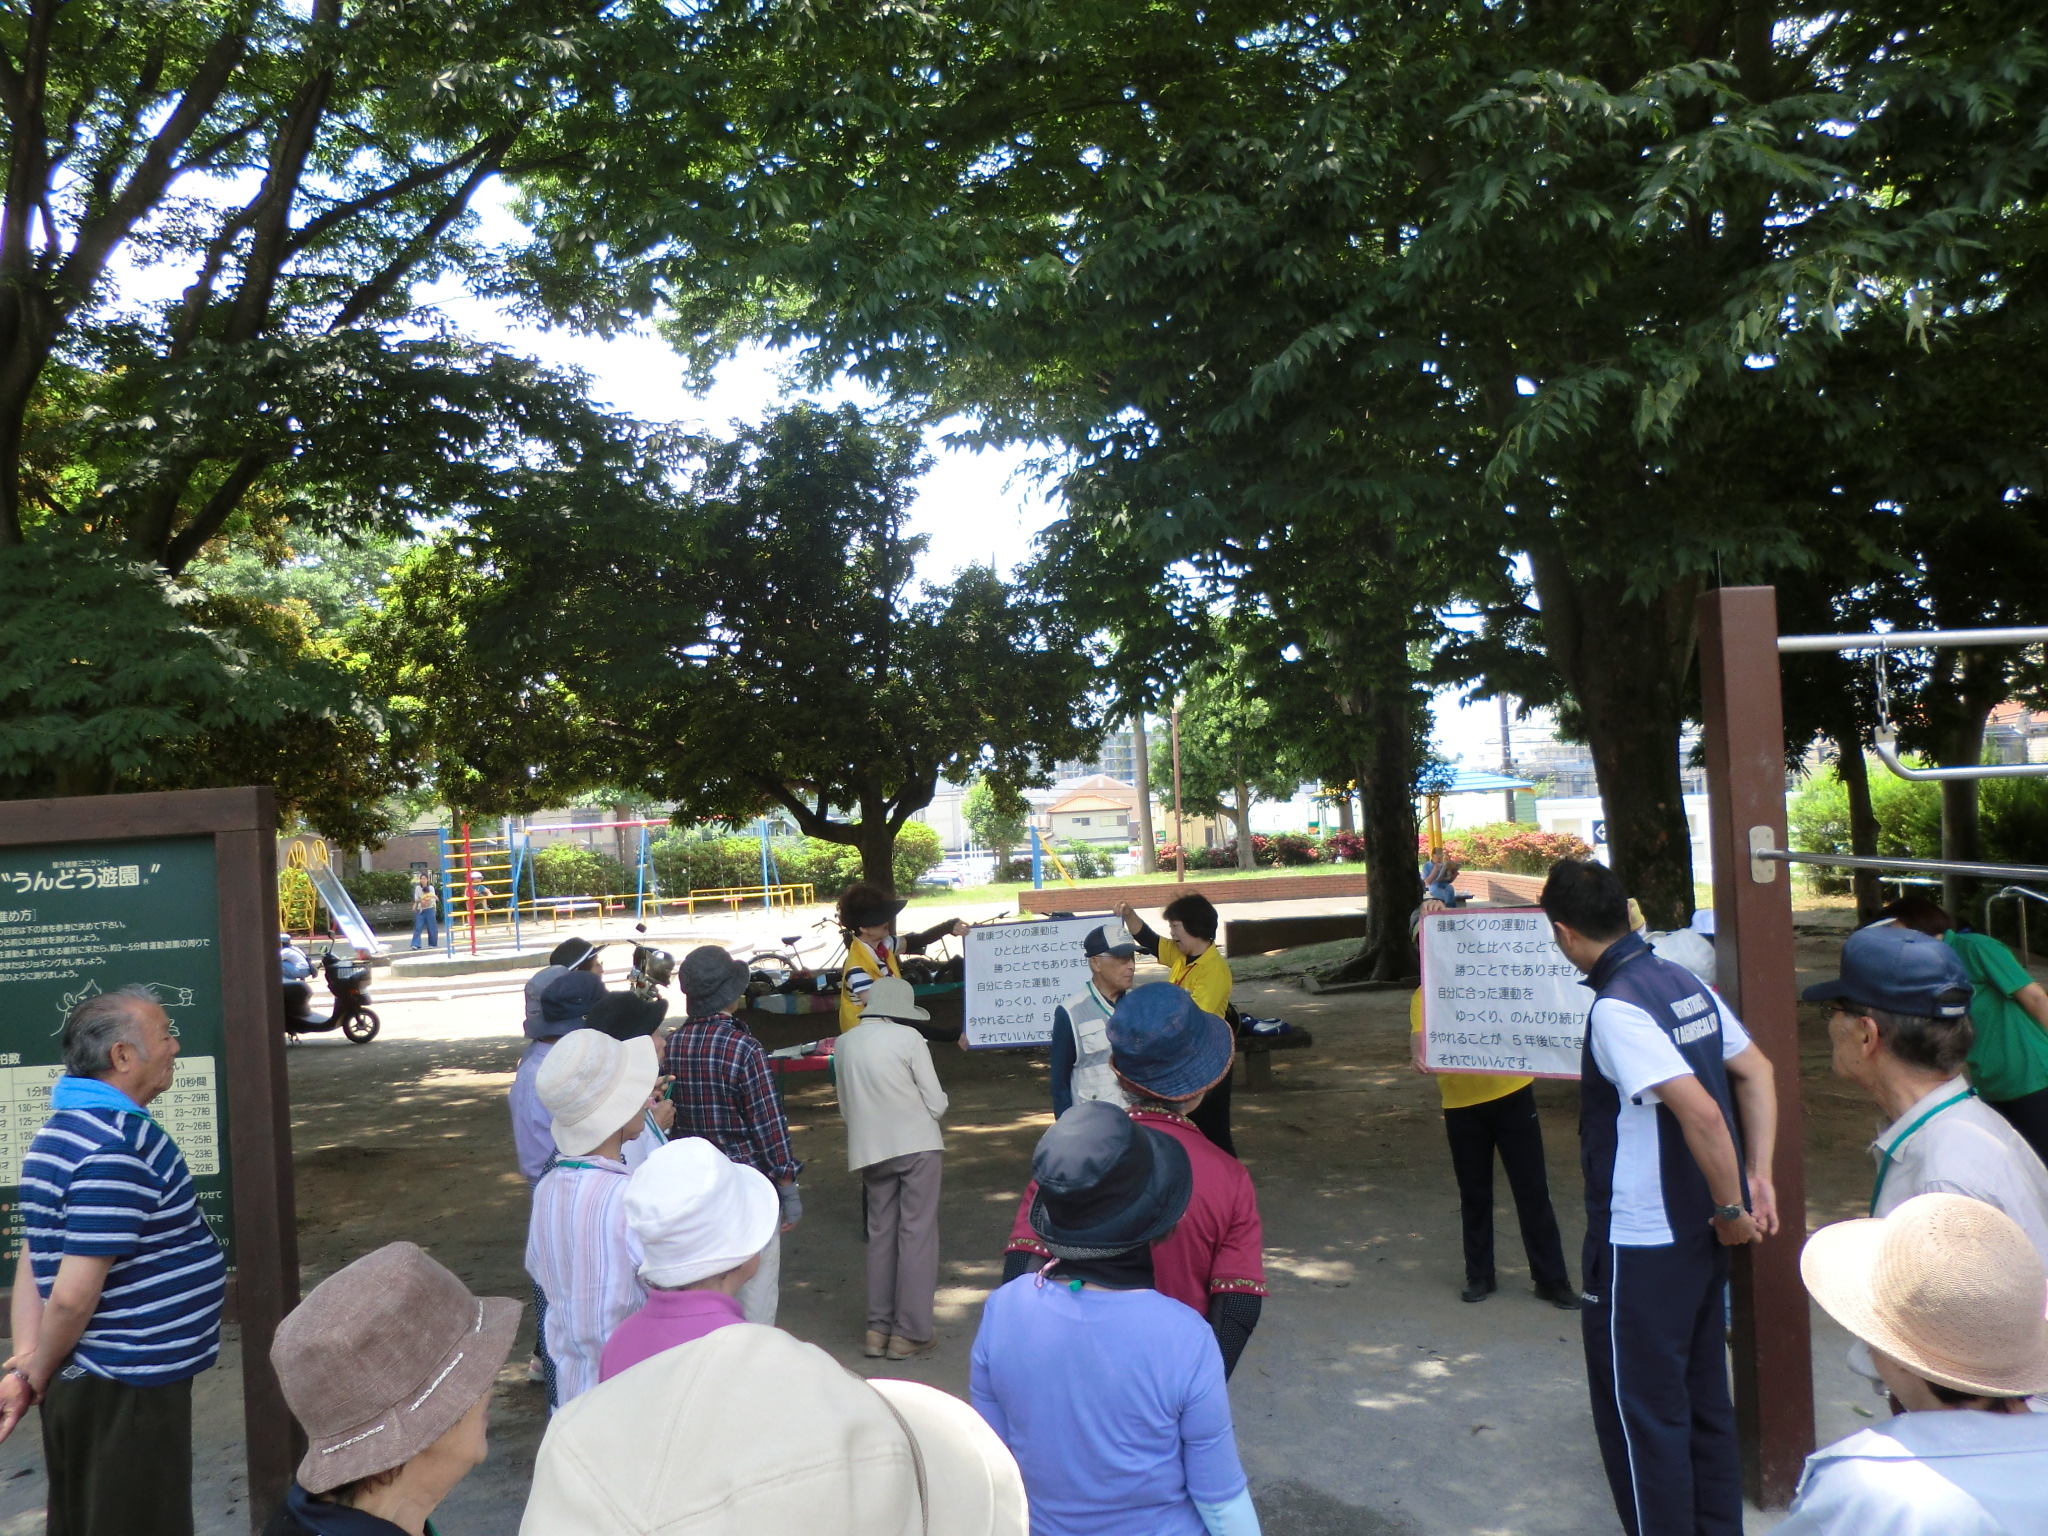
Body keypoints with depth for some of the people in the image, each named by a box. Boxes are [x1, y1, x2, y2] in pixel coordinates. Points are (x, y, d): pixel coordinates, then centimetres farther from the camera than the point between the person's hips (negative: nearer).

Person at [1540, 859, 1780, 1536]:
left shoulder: (1615, 1009, -23)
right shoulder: (1685, 982, 3)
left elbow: (1700, 1111, -30)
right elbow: (1757, 1073, 10)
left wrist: (1731, 1208, -17)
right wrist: (1757, 1177, 8)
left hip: (1641, 1247, -9)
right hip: (1700, 1232, 9)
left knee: (1640, 1411, 7)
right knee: (1703, 1394, 22)